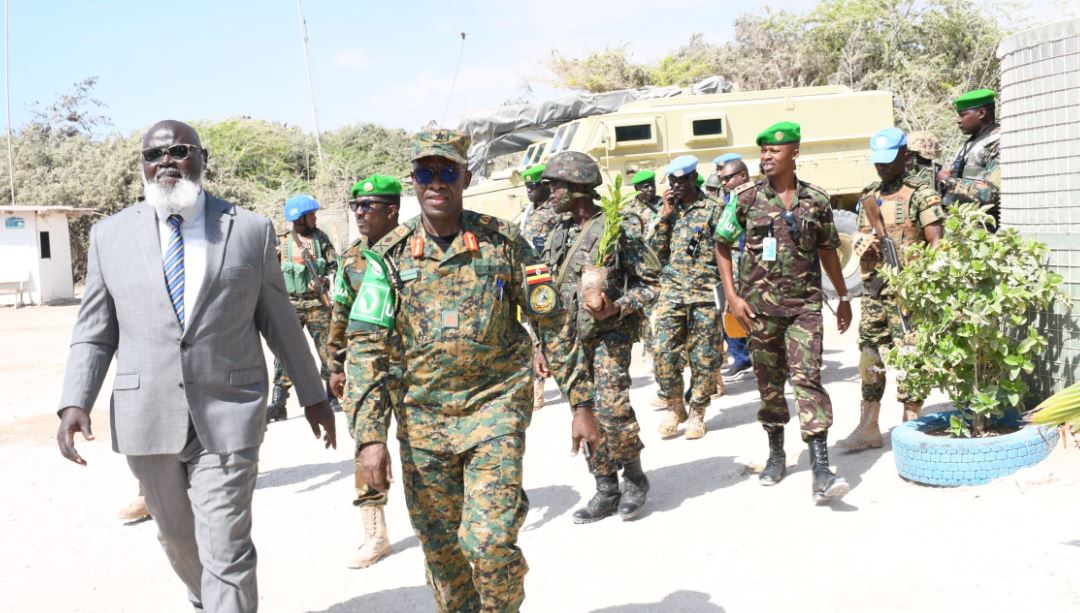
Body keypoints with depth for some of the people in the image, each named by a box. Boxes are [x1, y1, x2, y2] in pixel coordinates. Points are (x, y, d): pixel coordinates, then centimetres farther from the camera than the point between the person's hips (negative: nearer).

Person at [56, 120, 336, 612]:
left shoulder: (251, 229, 1)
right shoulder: (110, 234, 4)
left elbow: (278, 320, 7)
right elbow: (94, 331, 6)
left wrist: (313, 396, 11)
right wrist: (75, 403, -7)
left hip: (228, 415, -2)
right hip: (147, 418, 3)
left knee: (226, 553, -5)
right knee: (177, 539, 19)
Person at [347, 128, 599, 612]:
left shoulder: (503, 241, -3)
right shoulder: (389, 255, -1)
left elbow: (552, 323, 1)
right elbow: (367, 348, -4)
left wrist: (581, 401, 0)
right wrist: (370, 436, -12)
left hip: (495, 407, -2)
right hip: (422, 419, 2)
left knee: (490, 542, -10)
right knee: (440, 549, 11)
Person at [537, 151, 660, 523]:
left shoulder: (618, 228, -9)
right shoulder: (558, 236, 10)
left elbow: (652, 282, -7)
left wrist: (614, 309, -21)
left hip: (610, 333, -6)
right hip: (570, 337, 6)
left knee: (612, 407, -14)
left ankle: (634, 477, 10)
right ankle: (606, 491, 17)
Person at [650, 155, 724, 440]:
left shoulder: (712, 210, 2)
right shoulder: (668, 210, 13)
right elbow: (657, 252, 6)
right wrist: (665, 216, -3)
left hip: (704, 295, -3)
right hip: (671, 292, 3)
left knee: (703, 358, 1)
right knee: (663, 352, -6)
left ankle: (697, 413, 14)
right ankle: (674, 407, 12)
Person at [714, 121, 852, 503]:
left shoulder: (816, 200, 4)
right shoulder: (747, 197, 1)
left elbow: (827, 251, 14)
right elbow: (722, 246, 5)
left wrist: (843, 298, 17)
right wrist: (732, 295, -3)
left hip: (804, 304, -1)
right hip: (759, 305, 1)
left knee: (807, 378, -12)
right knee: (769, 381, 10)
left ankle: (821, 471, -15)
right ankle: (776, 453, 29)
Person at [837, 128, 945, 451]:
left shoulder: (920, 194, -4)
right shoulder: (869, 197, 15)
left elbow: (936, 243, -11)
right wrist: (866, 248, -4)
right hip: (873, 290, 6)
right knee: (870, 356, 9)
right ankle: (868, 429, 17)